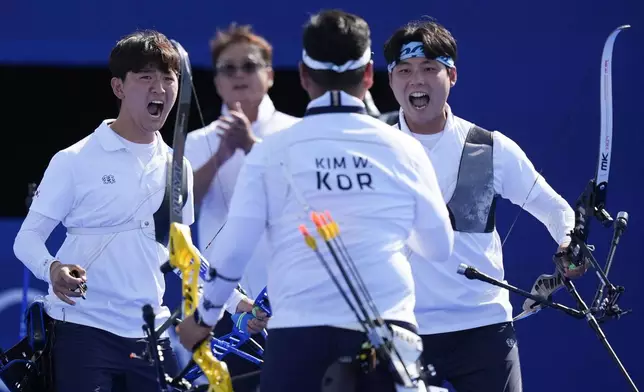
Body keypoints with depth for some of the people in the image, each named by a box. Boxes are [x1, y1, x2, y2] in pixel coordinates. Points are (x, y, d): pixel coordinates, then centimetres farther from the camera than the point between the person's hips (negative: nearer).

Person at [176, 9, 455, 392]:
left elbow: (233, 249, 2)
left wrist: (203, 318, 19)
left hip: (297, 335, -1)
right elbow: (442, 247, 15)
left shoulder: (272, 151, 2)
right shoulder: (403, 148, 5)